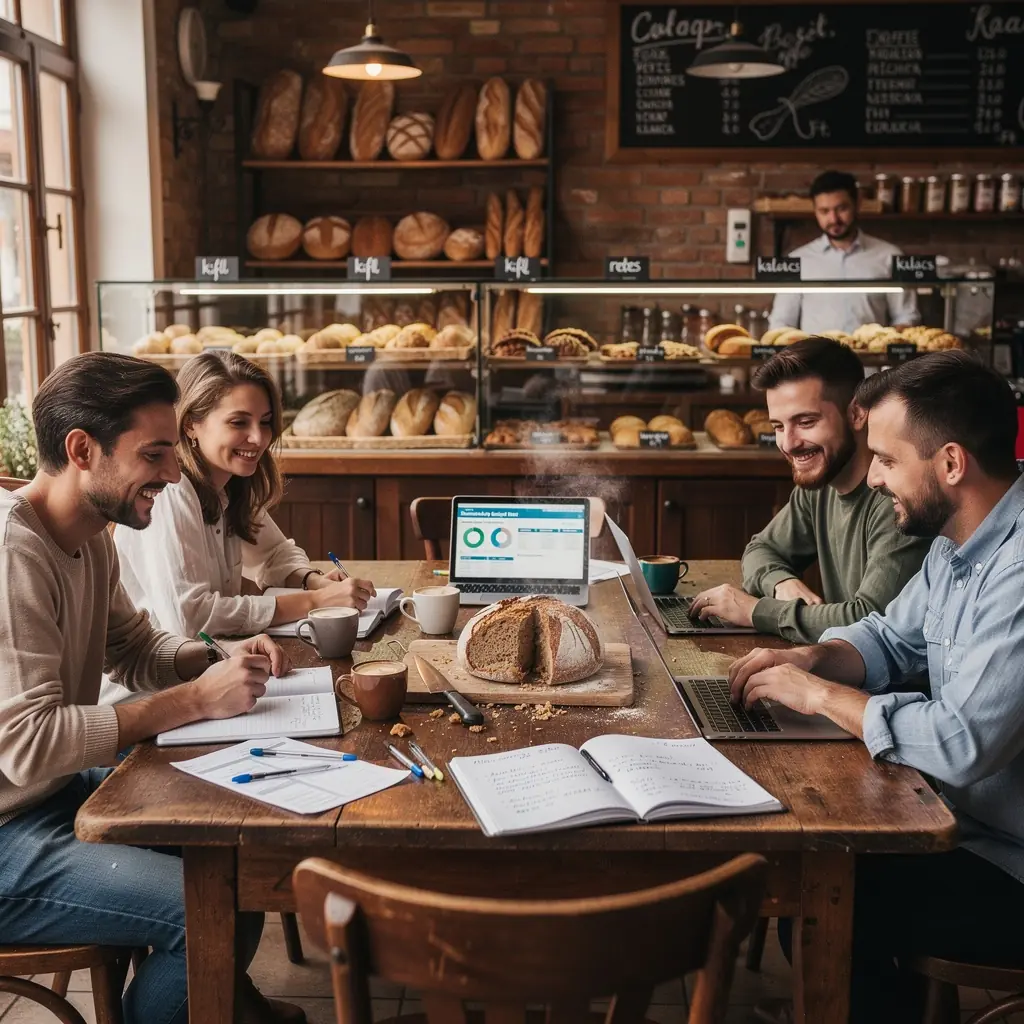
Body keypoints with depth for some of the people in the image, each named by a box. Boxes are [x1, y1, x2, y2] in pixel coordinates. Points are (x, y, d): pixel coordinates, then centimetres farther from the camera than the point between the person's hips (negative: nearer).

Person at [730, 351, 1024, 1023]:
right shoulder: (960, 543, 4)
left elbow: (963, 743, -33)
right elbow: (892, 638, 16)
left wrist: (820, 694, -19)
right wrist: (812, 658, -5)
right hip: (968, 820, 9)